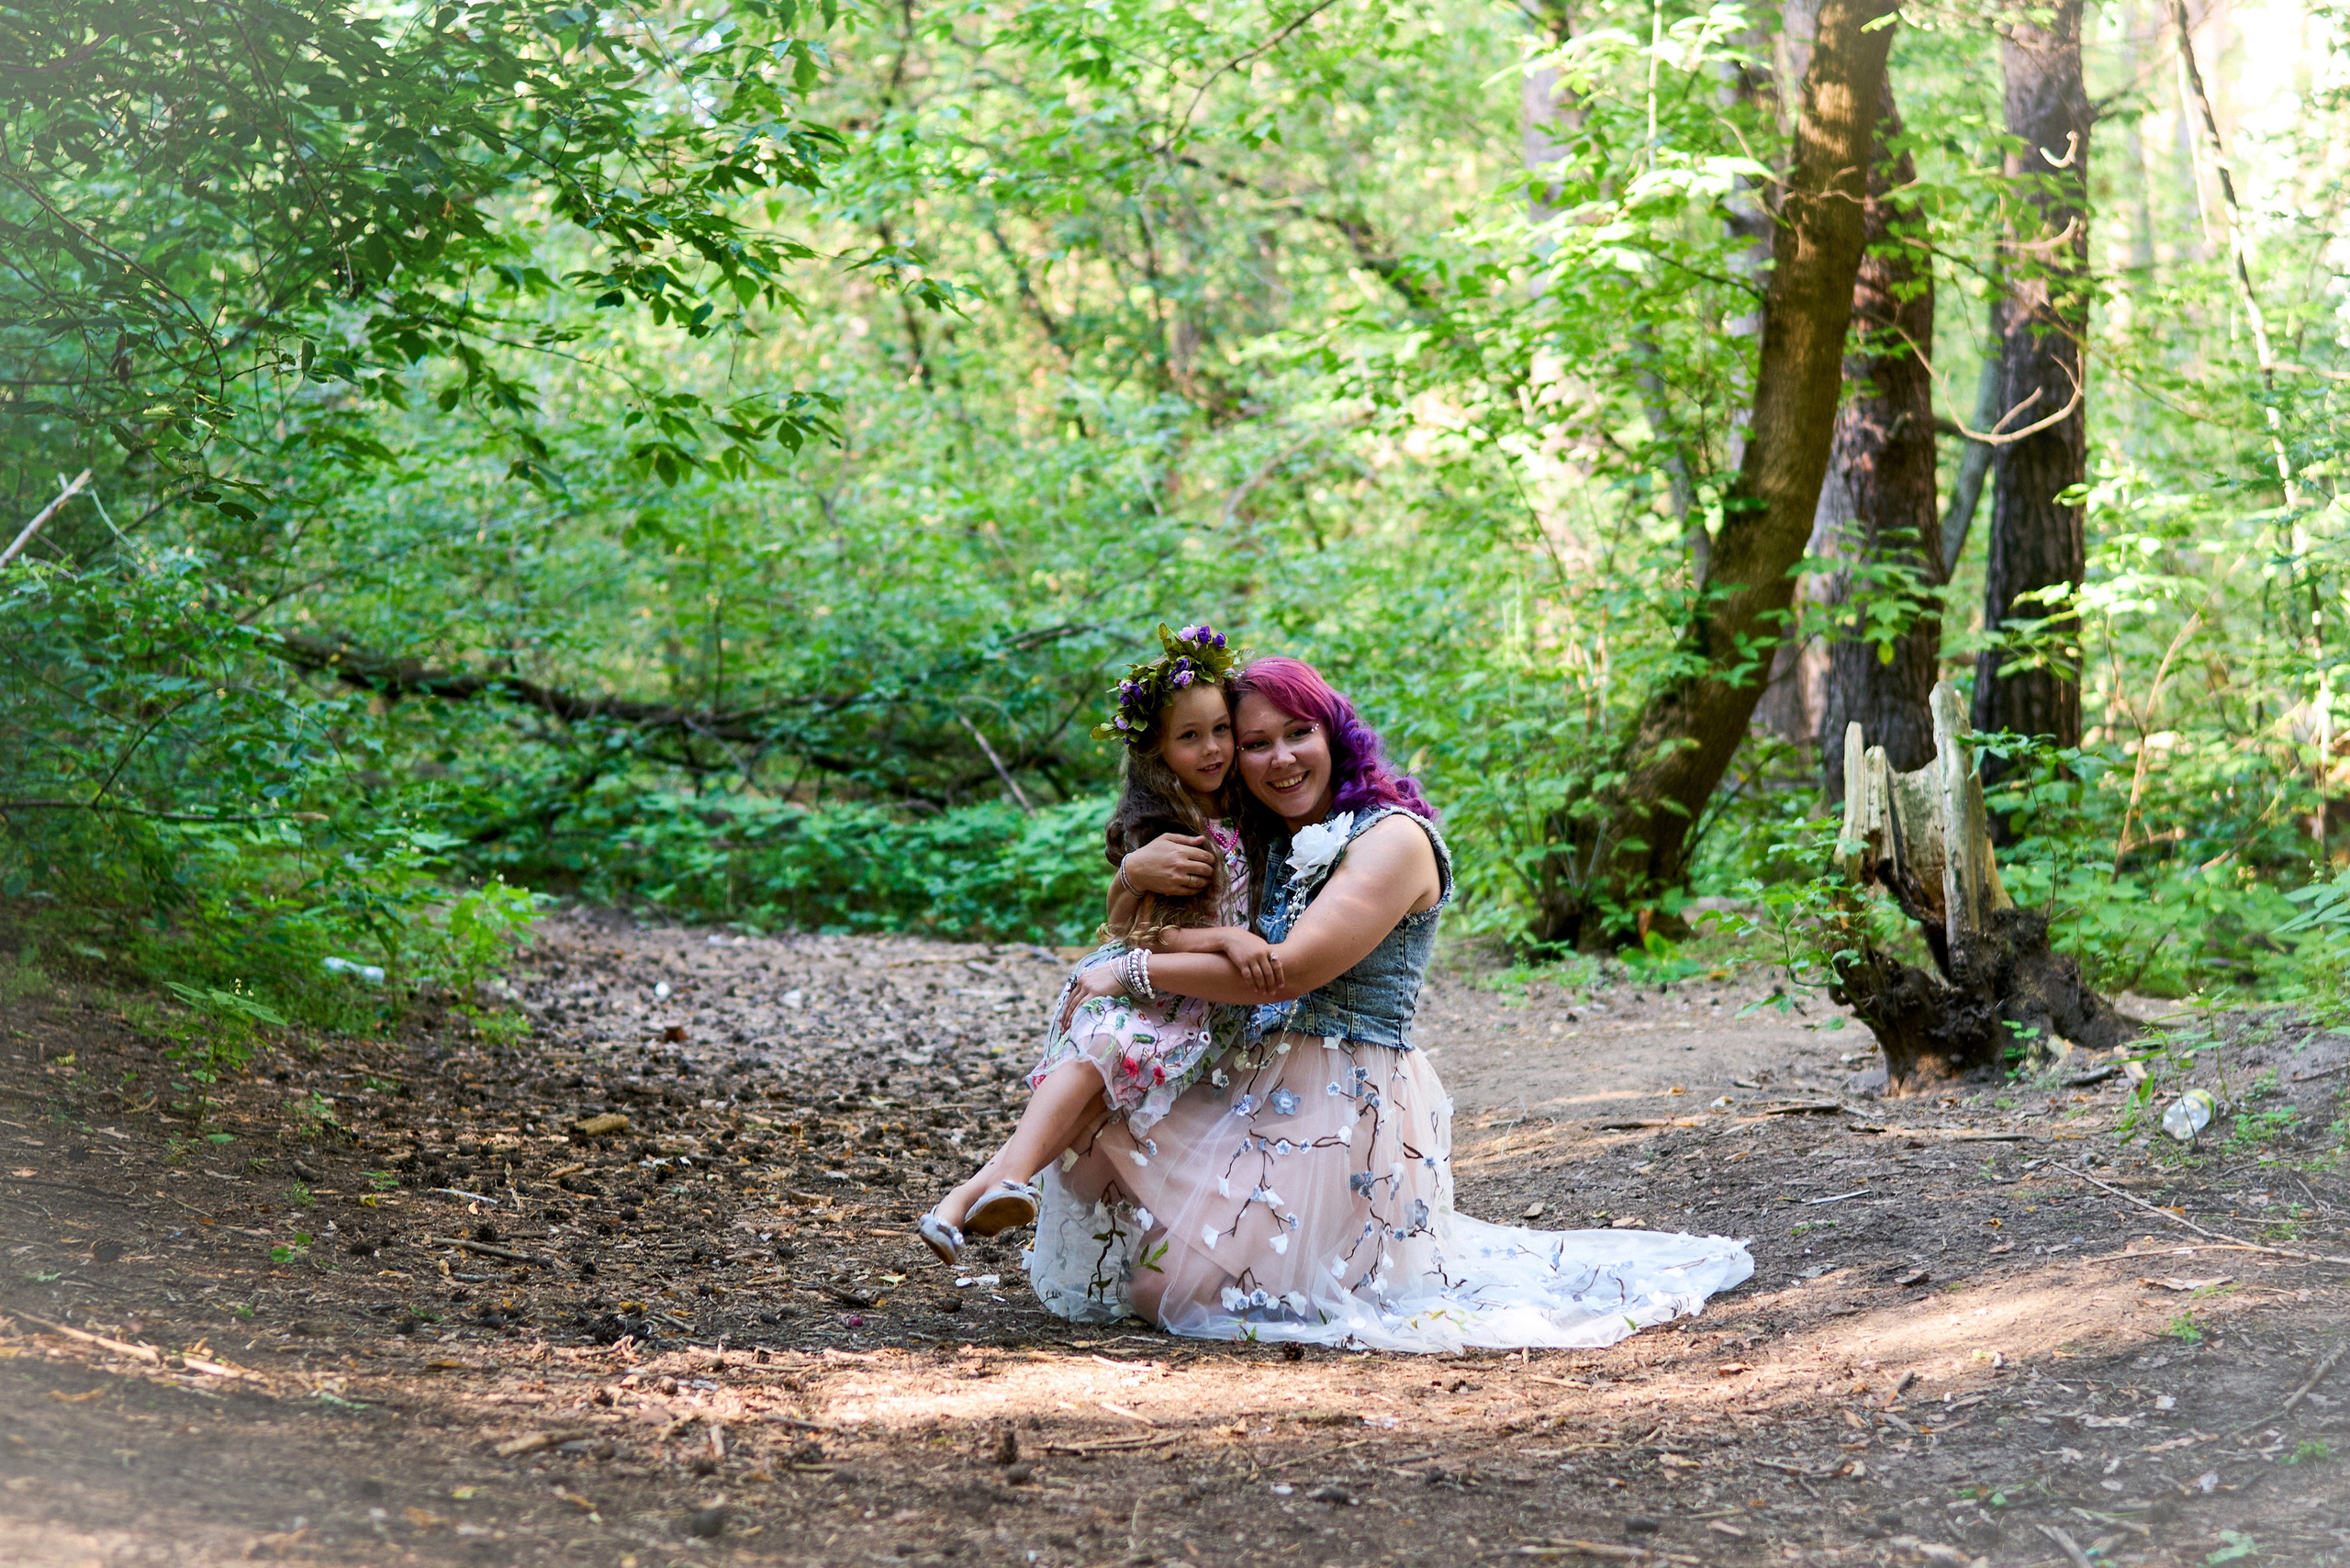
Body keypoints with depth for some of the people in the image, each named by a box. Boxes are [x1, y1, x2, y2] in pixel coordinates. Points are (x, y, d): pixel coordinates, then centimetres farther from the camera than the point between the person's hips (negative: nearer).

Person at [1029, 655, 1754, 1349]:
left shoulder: (1392, 839, -13)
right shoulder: (1271, 845, 11)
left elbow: (1290, 970, -22)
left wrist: (1134, 973, -16)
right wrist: (1138, 867, -13)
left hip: (1348, 1107, -7)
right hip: (1247, 1082, 7)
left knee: (1214, 1275, -12)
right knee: (1099, 1136, -11)